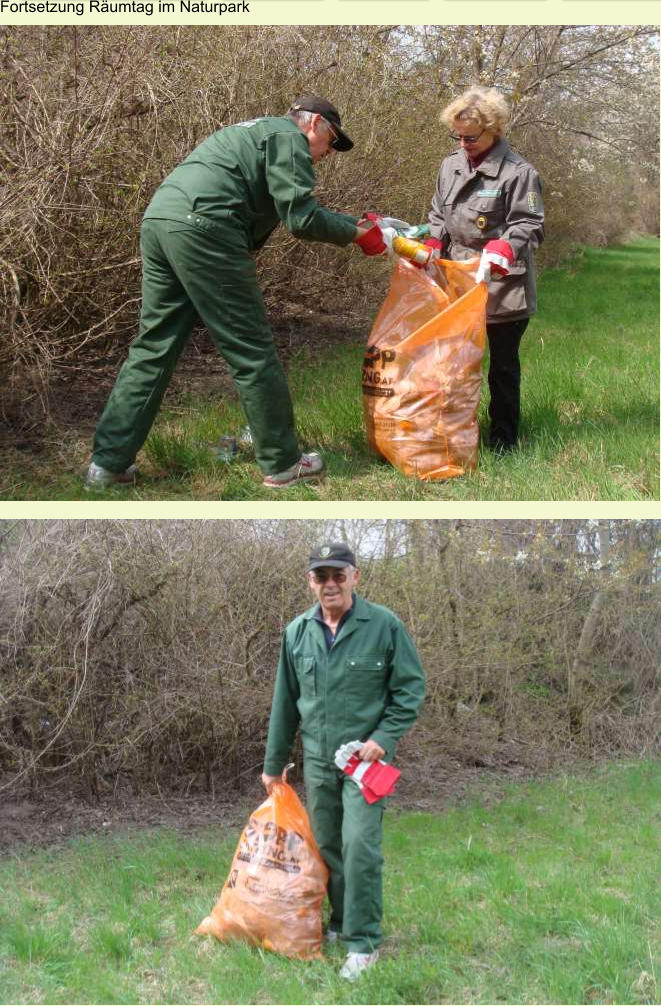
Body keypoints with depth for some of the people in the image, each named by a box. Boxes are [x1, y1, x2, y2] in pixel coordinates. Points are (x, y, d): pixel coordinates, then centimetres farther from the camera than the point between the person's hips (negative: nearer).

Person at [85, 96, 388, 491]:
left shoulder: (254, 131, 35)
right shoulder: (288, 137, 5)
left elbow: (291, 208, 34)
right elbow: (301, 218, -4)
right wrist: (356, 233, 7)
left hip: (157, 220, 10)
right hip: (202, 227, -9)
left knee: (154, 348, 11)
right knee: (252, 350, -1)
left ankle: (109, 461, 9)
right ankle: (282, 464, 7)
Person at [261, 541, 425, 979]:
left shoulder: (384, 625, -9)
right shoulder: (297, 632, 4)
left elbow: (411, 686, -4)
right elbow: (285, 702, 12)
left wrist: (383, 737, -14)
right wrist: (274, 763, 16)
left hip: (366, 756, -4)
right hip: (317, 760, 5)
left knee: (359, 846, -11)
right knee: (327, 846, 12)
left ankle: (363, 941, 1)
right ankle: (341, 922, 30)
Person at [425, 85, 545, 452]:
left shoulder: (518, 171, -12)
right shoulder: (451, 165, 8)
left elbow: (529, 227, -14)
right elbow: (438, 216, 17)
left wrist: (499, 251, -32)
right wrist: (430, 248, -1)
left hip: (502, 287, -5)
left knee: (503, 364, 6)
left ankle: (503, 440, 17)